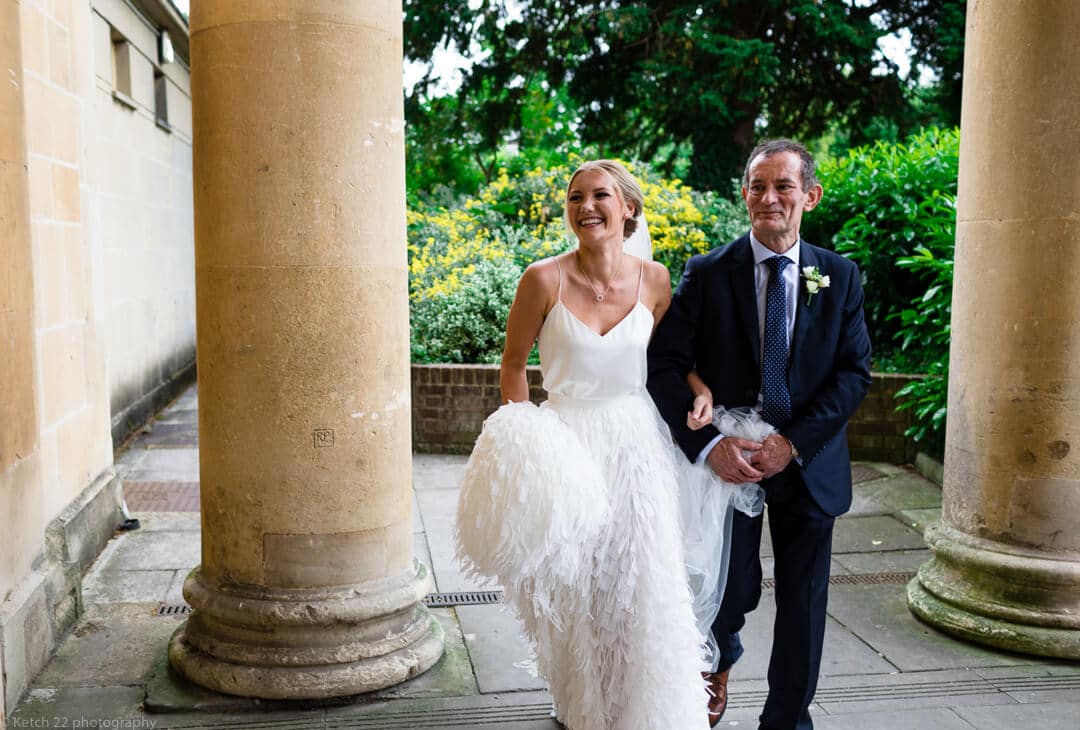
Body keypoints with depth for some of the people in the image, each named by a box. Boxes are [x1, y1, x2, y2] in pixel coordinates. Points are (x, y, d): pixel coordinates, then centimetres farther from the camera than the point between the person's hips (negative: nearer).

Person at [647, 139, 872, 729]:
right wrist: (707, 444, -19)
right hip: (730, 459, -2)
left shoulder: (840, 276, 1)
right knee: (732, 592, 6)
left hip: (808, 461, 2)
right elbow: (664, 364, -9)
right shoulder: (707, 274, -5)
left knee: (803, 604, 11)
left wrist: (794, 443, -14)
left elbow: (854, 372, -2)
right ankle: (720, 661, 42)